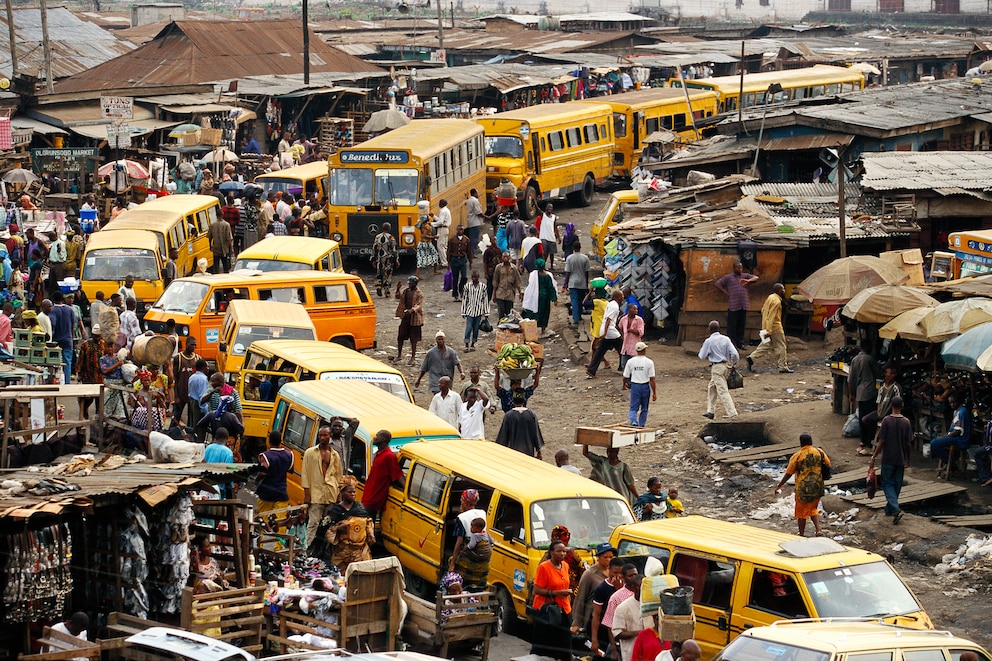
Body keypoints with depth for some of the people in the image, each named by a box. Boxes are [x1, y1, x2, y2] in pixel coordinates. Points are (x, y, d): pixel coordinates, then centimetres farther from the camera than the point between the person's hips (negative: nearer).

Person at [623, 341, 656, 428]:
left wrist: (624, 385, 26)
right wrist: (654, 393, -6)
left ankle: (633, 421, -20)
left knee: (633, 407, 4)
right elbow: (652, 379, -10)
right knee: (644, 409, 15)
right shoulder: (649, 362, -9)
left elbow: (625, 377, 3)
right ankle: (641, 425, 21)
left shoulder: (630, 361, -4)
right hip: (645, 386, 0)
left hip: (634, 386, 1)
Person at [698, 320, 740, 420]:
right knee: (711, 387, 22)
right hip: (726, 365, 7)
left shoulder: (709, 341, -11)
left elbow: (702, 356, -3)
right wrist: (734, 364, 10)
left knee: (723, 391, -8)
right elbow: (734, 353, -5)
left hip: (716, 367, -7)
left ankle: (732, 413, -16)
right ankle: (710, 411, 27)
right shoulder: (726, 339, 2)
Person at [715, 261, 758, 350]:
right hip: (733, 305, -3)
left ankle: (740, 343, 14)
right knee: (732, 325, -4)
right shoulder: (728, 277, 6)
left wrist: (748, 281, -20)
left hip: (744, 305, 3)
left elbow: (756, 278, 1)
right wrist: (726, 293, -3)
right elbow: (717, 284, 5)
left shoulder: (745, 276, 13)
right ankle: (732, 343, -1)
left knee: (742, 325, 6)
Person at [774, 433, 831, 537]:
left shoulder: (797, 456, -12)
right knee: (813, 509, 21)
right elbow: (828, 465, 7)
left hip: (803, 488, -4)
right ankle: (818, 530, 7)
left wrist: (779, 485, 4)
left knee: (801, 512, 11)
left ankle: (802, 534, 20)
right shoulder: (819, 452, -3)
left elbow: (788, 473, -7)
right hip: (817, 487, 4)